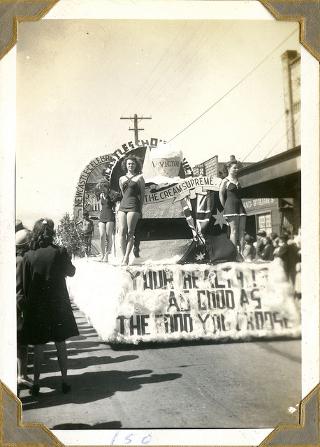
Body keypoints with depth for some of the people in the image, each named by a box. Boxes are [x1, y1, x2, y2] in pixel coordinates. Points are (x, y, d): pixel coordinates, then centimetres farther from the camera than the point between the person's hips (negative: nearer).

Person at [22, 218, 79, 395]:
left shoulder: (28, 256, -8)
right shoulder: (60, 252, -10)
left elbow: (25, 285, -3)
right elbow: (71, 272, 6)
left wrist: (27, 305, 10)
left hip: (36, 307, 0)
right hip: (58, 306, 0)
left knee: (38, 348, 11)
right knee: (61, 345, 12)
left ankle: (36, 383, 18)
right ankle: (64, 382, 18)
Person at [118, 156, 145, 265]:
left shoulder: (139, 177, 8)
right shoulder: (122, 178, 19)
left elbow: (142, 194, 5)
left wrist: (140, 209, 1)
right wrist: (122, 186, 11)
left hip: (133, 206, -4)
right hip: (122, 205, 4)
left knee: (130, 232, -10)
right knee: (122, 232, -8)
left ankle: (126, 258, -12)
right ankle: (123, 256, -6)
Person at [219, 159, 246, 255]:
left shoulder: (238, 180, 18)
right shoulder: (225, 181, 0)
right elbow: (221, 195, -2)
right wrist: (225, 207, -4)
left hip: (240, 206, 6)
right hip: (231, 206, -6)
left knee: (242, 230, -2)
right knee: (234, 230, -11)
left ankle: (241, 253, -3)